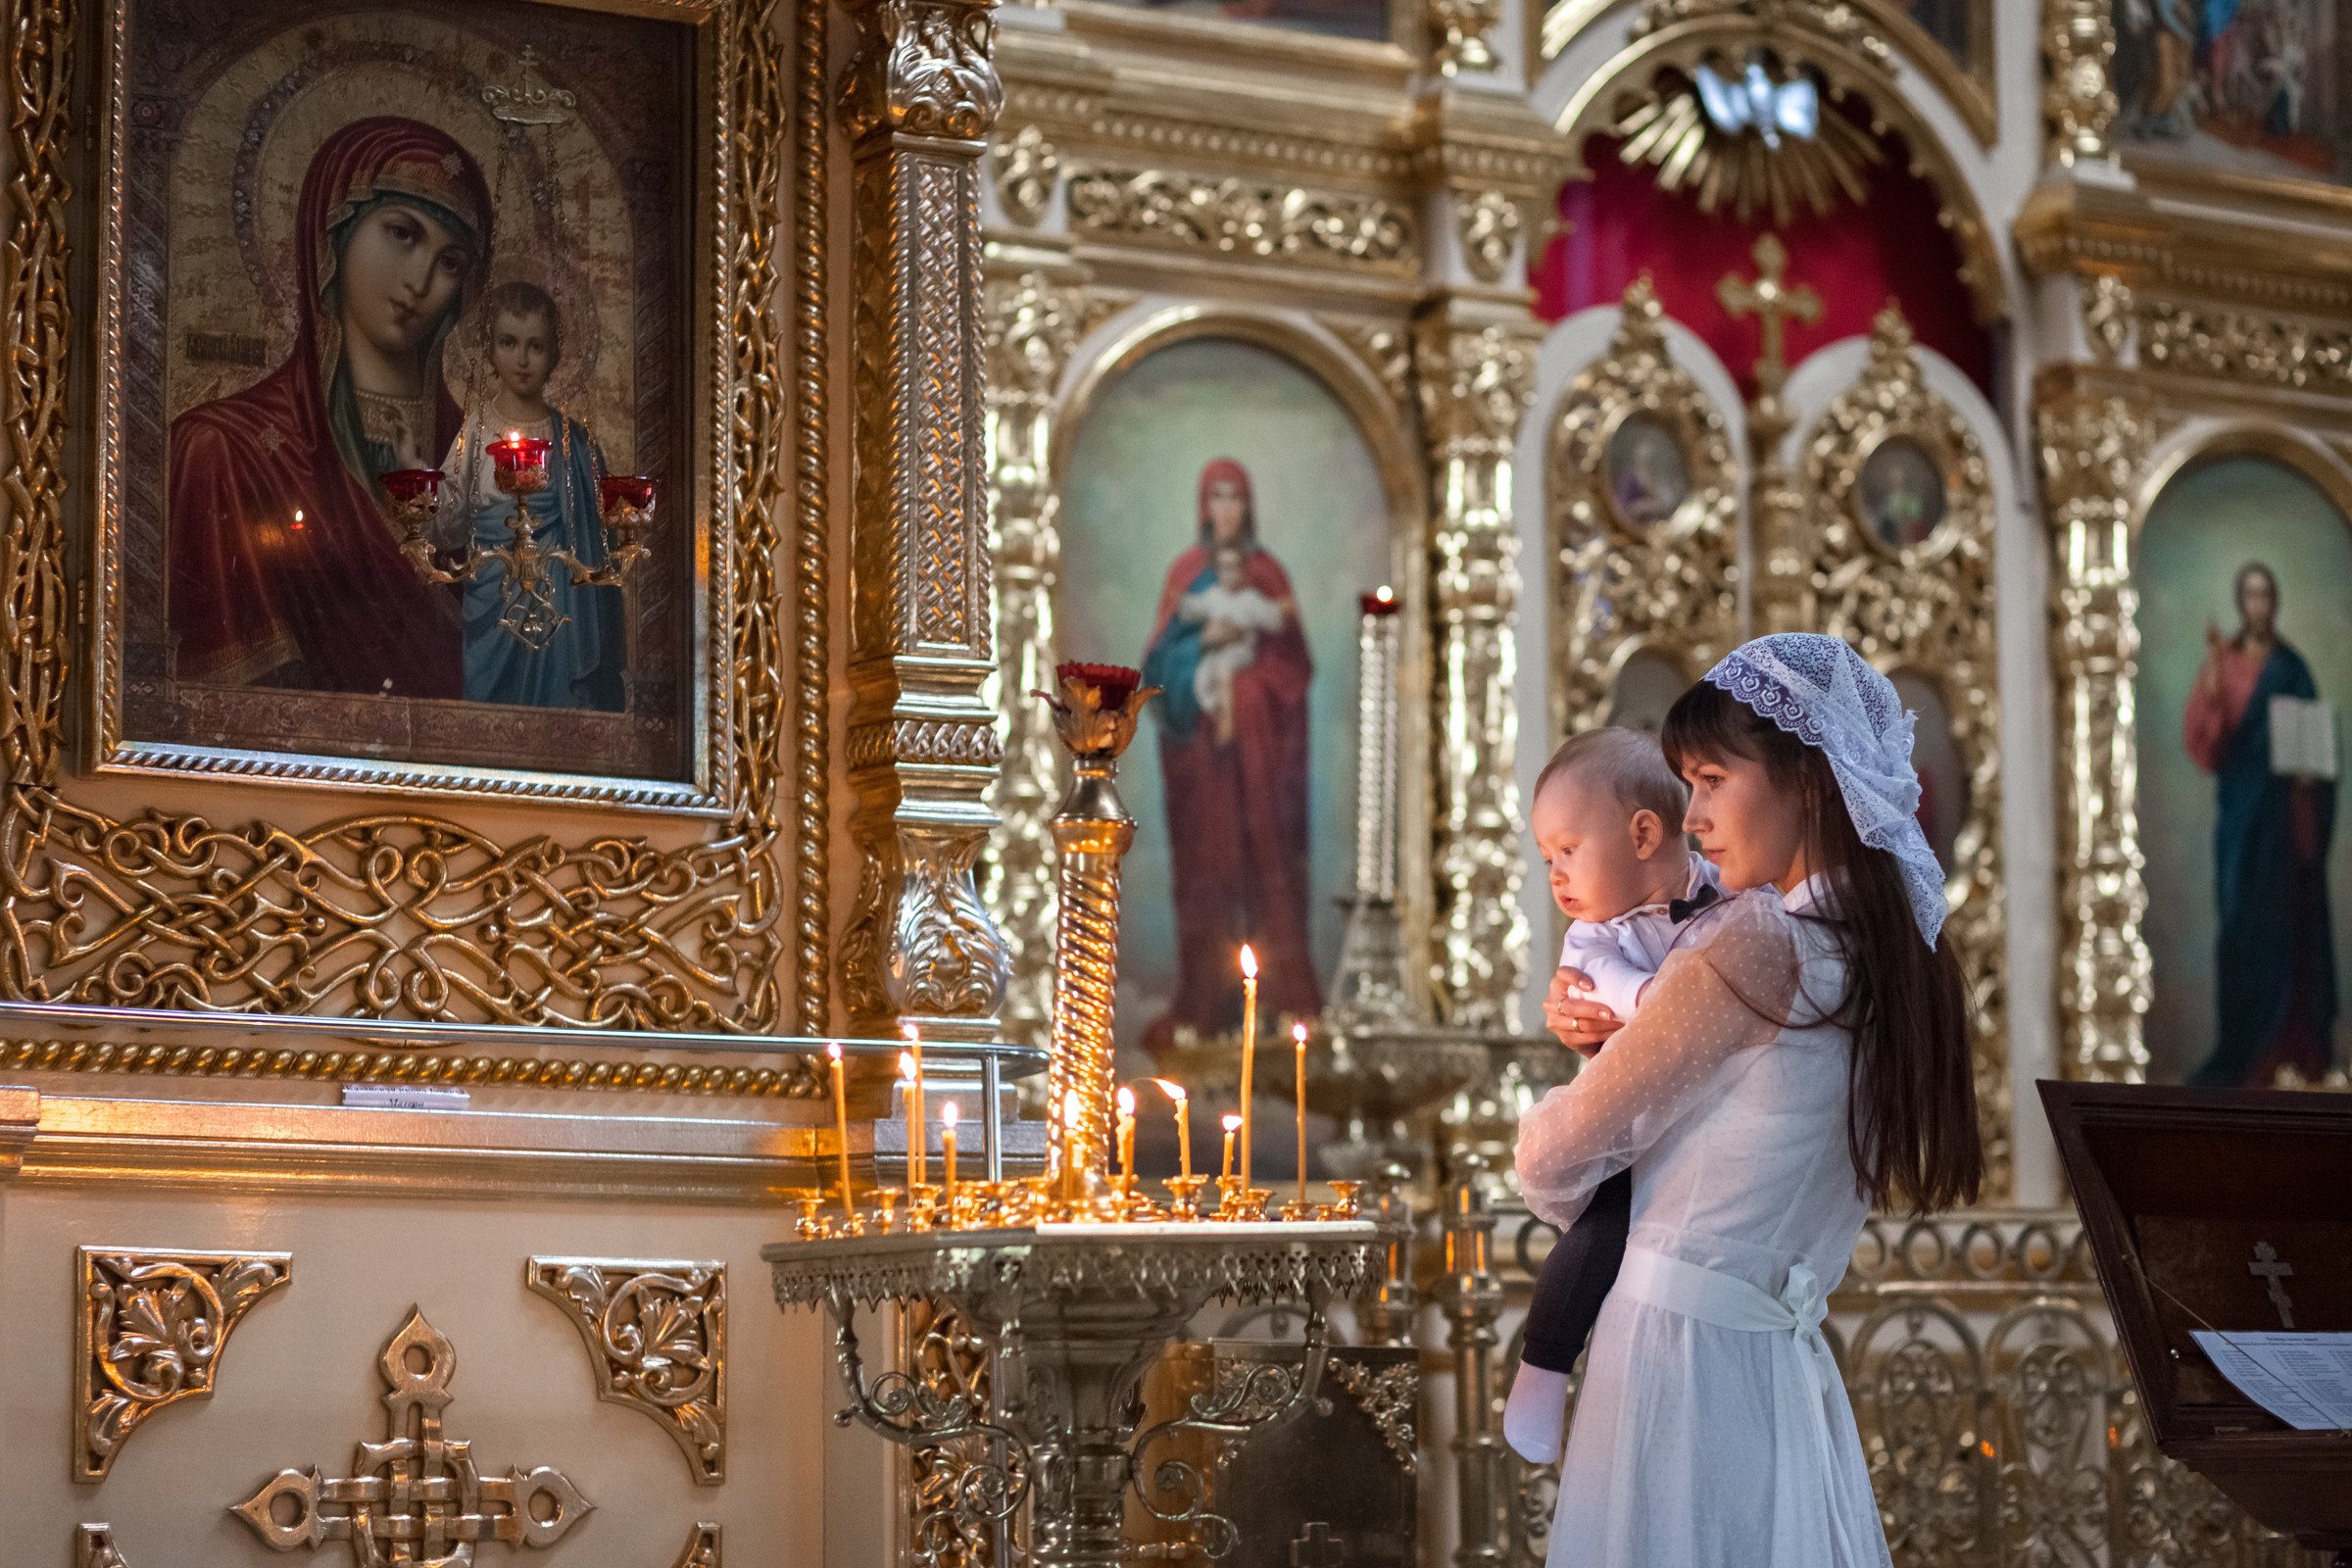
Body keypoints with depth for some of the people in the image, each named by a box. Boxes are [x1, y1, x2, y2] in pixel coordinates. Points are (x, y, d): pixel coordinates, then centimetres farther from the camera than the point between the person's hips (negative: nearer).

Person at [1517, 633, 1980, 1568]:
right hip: (1786, 1354, 8)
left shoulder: (1758, 942, -17)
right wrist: (1617, 1032, 7)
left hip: (1681, 1342, -8)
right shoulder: (1896, 948, 7)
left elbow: (1564, 1150, -10)